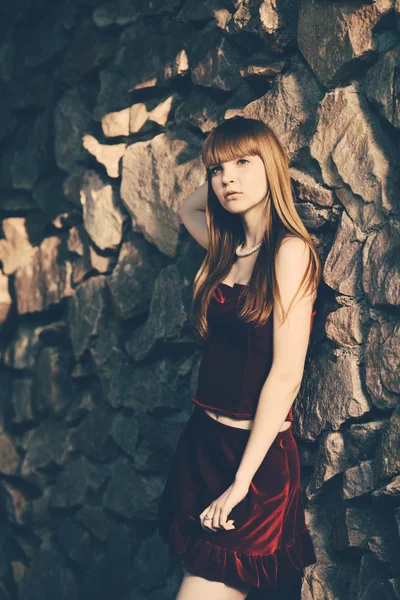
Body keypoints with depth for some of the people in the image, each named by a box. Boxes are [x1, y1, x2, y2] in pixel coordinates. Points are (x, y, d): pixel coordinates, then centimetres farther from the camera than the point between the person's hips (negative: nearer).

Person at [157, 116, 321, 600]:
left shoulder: (291, 250, -12)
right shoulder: (230, 248, 9)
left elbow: (287, 374, -17)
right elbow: (186, 209, 33)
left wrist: (242, 481, -17)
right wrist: (221, 179, 15)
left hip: (258, 452, -7)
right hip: (202, 442, 7)